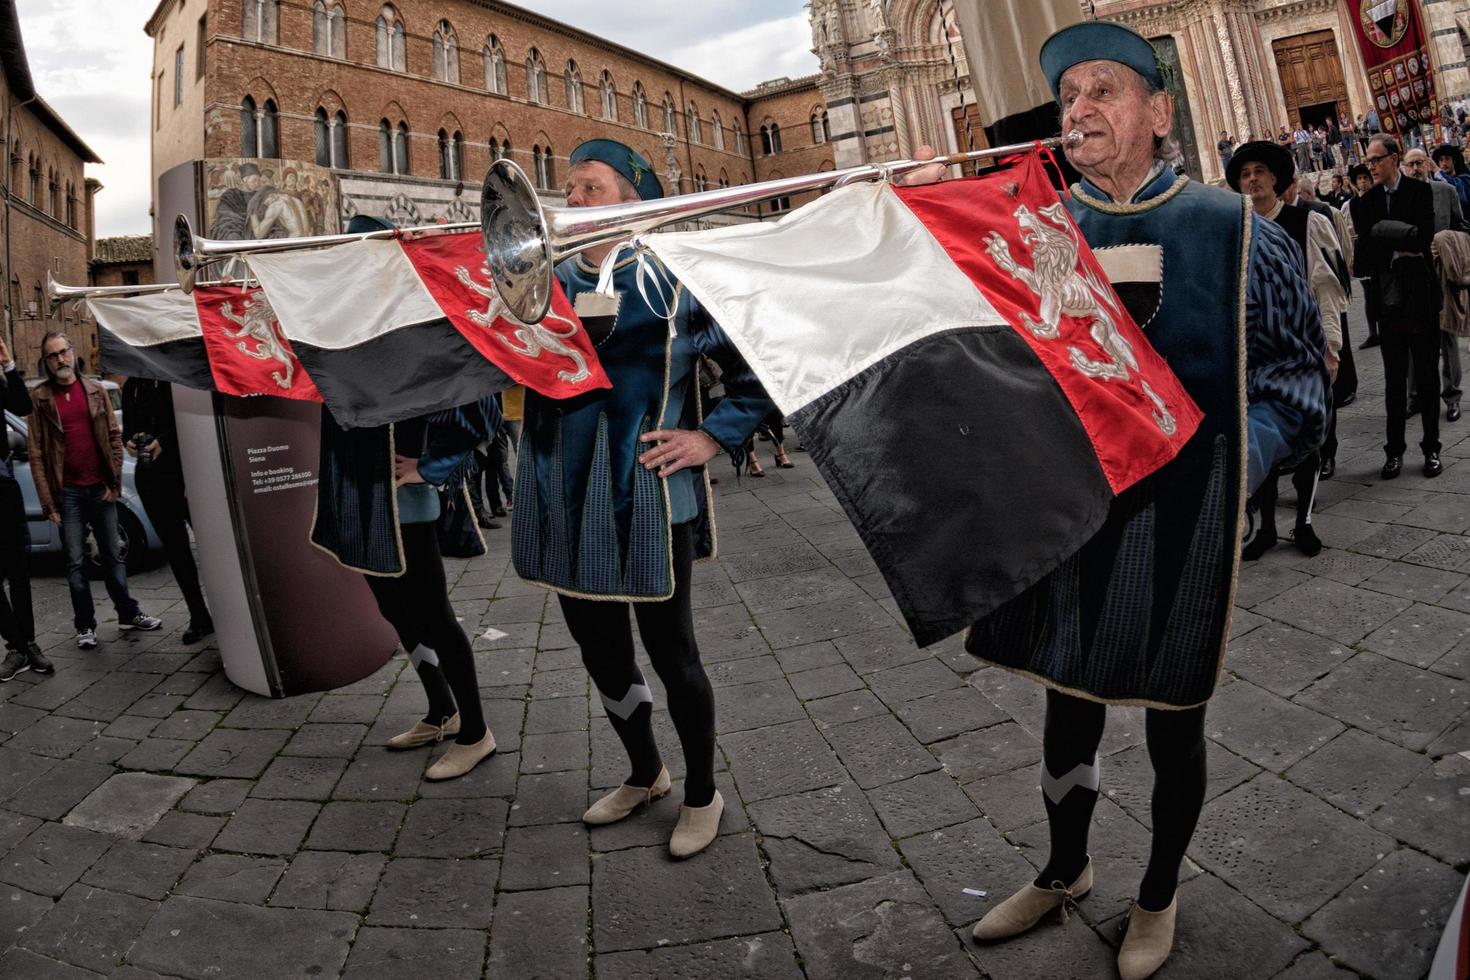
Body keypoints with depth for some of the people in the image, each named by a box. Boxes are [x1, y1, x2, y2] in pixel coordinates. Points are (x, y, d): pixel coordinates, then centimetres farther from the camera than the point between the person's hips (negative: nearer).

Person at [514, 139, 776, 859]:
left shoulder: (676, 280, -2)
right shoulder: (547, 283, 9)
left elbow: (758, 367, 0)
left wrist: (712, 438, -8)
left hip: (650, 501, -5)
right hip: (569, 503, 5)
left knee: (669, 651, 6)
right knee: (599, 649, 16)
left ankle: (701, 794, 28)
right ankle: (643, 773, 40)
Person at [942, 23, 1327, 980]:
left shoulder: (1233, 229, -5)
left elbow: (1301, 369, -1)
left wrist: (1231, 461, -15)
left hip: (1180, 523, -2)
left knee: (1173, 718, 14)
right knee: (1070, 704, 17)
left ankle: (1160, 893, 40)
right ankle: (1066, 869, 43)